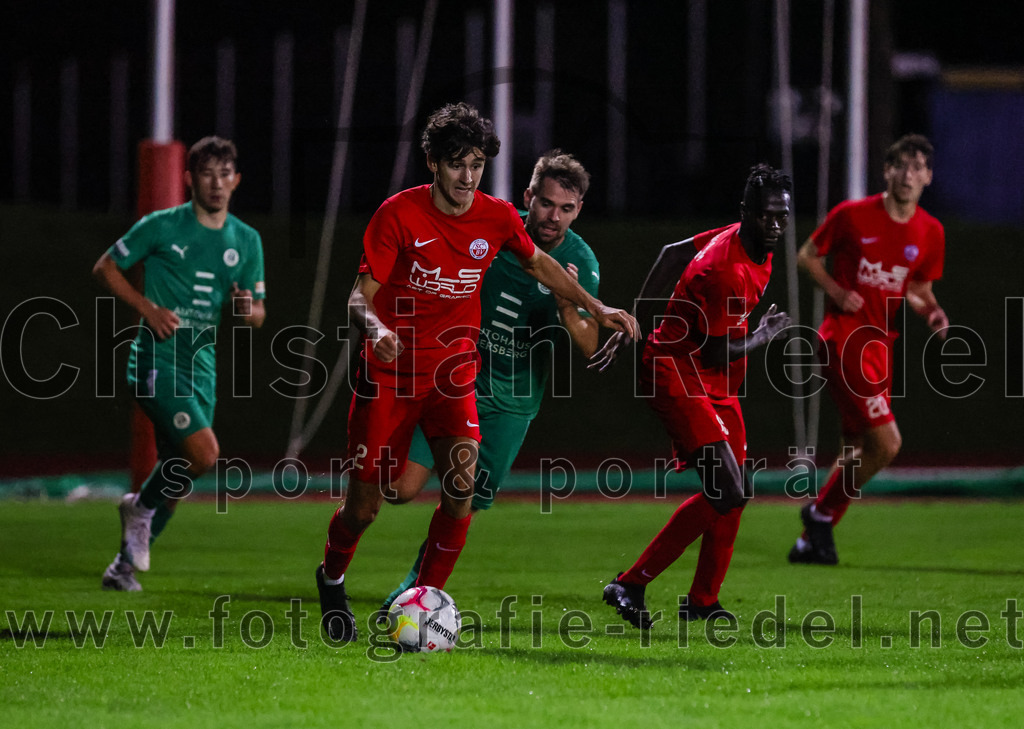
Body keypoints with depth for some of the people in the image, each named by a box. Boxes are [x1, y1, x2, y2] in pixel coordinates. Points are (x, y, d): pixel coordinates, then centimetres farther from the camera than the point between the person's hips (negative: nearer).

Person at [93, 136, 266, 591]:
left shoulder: (246, 241, 10)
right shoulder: (162, 227, -5)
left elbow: (259, 314, 14)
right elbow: (105, 269, 2)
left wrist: (247, 311, -11)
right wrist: (148, 309, -12)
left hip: (202, 363, 6)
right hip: (157, 359, -6)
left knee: (177, 472, 7)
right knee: (204, 453, -21)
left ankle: (126, 563, 22)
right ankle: (142, 507, 6)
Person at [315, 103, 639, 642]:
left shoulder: (496, 218, -3)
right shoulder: (400, 213, -14)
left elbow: (536, 263, 19)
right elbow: (360, 297, -13)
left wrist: (594, 307, 12)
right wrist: (376, 329, -35)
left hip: (453, 372, 2)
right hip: (390, 372, -2)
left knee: (460, 489, -20)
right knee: (365, 505, -1)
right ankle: (332, 578, 31)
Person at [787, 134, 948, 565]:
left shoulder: (930, 233, 6)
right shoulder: (852, 216, -7)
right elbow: (807, 257, 4)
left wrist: (930, 312, -4)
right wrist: (837, 291, -12)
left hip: (881, 343, 7)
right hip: (843, 339, -7)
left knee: (859, 450, 10)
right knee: (886, 442, -16)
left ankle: (810, 541, 23)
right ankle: (821, 513, 4)